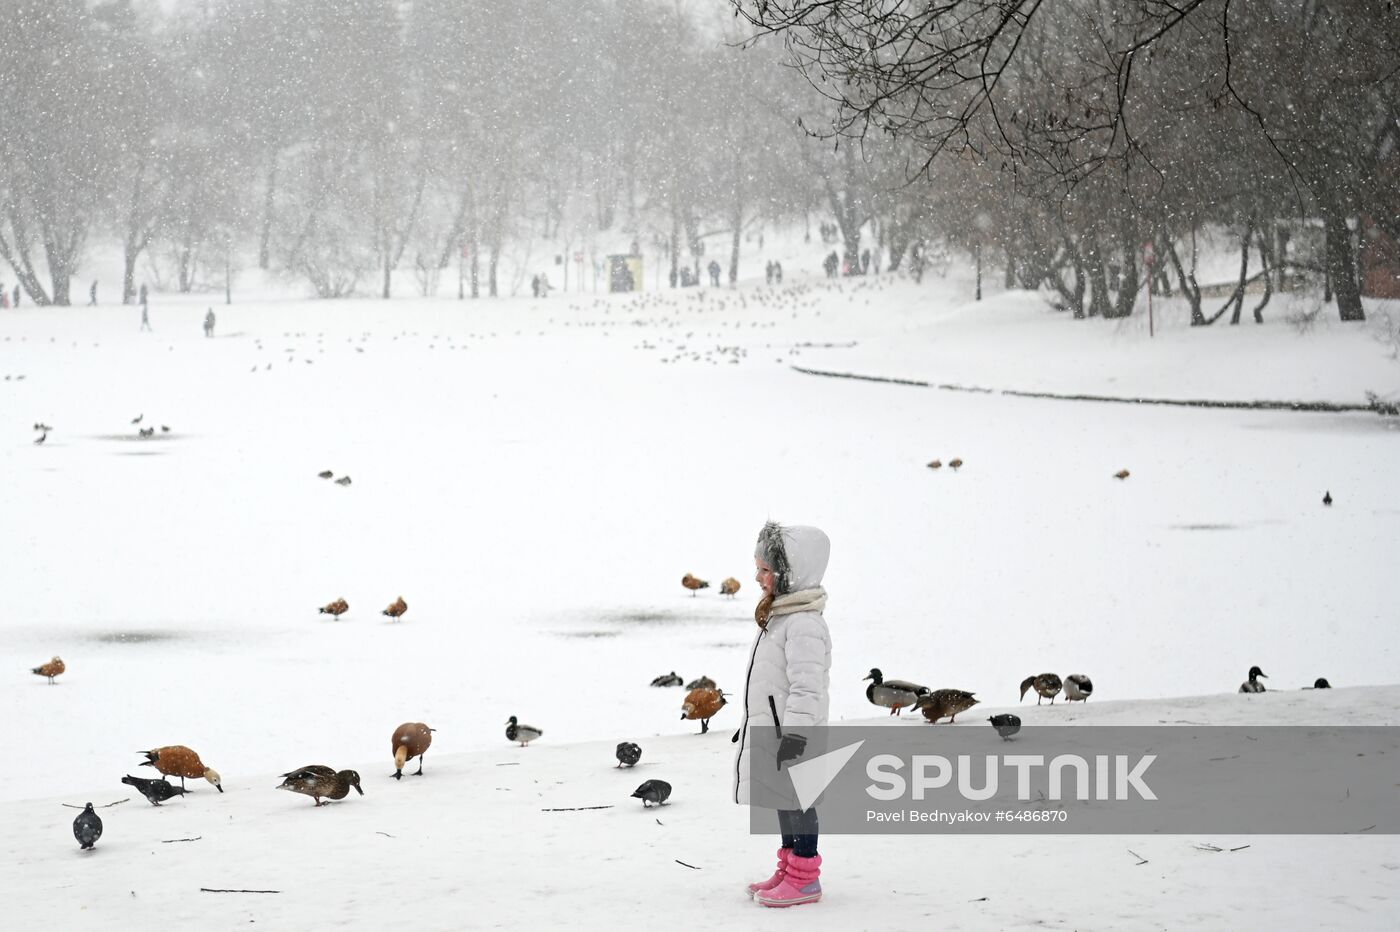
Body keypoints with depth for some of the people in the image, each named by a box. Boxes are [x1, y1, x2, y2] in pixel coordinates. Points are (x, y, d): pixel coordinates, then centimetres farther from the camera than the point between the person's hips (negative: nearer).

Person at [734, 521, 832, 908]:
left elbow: (806, 688, -26)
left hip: (794, 733, -10)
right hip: (770, 730, 10)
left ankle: (804, 879, 5)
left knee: (796, 800, -3)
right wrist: (750, 727, 27)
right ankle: (789, 870, 27)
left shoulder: (803, 625, -21)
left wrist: (792, 737, -28)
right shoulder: (778, 616, 13)